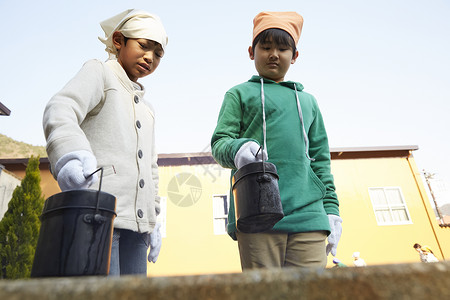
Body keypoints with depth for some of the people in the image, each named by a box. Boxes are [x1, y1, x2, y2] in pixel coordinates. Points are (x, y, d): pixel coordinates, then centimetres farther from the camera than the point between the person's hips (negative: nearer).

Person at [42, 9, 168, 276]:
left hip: (137, 220, 7)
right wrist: (72, 153, -34)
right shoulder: (99, 72, 8)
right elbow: (60, 110, -13)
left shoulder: (147, 109, 27)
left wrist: (153, 219, 18)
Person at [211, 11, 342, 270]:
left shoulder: (308, 101, 25)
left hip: (308, 213, 4)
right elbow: (219, 141, 3)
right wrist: (237, 149, -21)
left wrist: (331, 208, 13)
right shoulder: (240, 94, 15)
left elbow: (320, 160, 22)